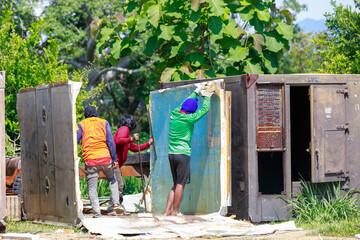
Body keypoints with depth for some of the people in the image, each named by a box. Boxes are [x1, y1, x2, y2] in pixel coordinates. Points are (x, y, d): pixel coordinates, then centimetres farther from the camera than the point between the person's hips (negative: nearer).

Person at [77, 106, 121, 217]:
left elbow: (75, 141, 1)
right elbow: (110, 142, 2)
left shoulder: (82, 124, 9)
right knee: (112, 180, 22)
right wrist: (114, 159, 3)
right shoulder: (104, 123, 9)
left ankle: (97, 212, -6)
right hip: (105, 157, 1)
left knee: (92, 187, 3)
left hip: (90, 159, -1)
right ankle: (116, 203, 8)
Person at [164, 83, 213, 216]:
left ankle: (167, 211, 8)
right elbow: (204, 109, 0)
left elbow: (184, 104, 26)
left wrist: (196, 92, 36)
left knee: (176, 184, 13)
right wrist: (206, 97, 18)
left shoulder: (174, 114, 7)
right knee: (180, 184, -1)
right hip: (183, 154, -7)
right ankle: (175, 211, 2)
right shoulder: (188, 119, -11)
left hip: (171, 154, 7)